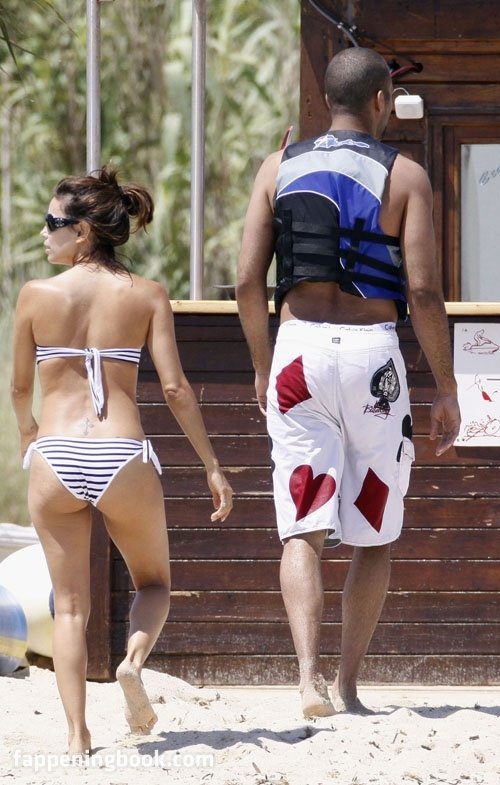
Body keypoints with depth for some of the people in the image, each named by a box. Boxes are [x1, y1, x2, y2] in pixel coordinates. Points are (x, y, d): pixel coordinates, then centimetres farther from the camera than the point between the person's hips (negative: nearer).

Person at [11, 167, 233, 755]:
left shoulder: (36, 295, 1)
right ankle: (133, 660, -7)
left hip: (55, 462, 0)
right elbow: (175, 388, -3)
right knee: (153, 583, 23)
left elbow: (20, 389, 11)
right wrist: (212, 465, 5)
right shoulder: (147, 296, 2)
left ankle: (77, 734, 1)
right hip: (123, 460, 0)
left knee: (69, 606, 11)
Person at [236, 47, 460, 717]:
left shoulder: (281, 168, 7)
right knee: (372, 538, 12)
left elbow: (248, 282, 3)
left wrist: (262, 366, 18)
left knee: (303, 532, -2)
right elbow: (423, 292, -7)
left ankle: (310, 680, -20)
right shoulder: (404, 176, -1)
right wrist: (447, 390, 1)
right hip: (373, 356, -2)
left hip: (298, 348, 2)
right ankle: (348, 685, 11)